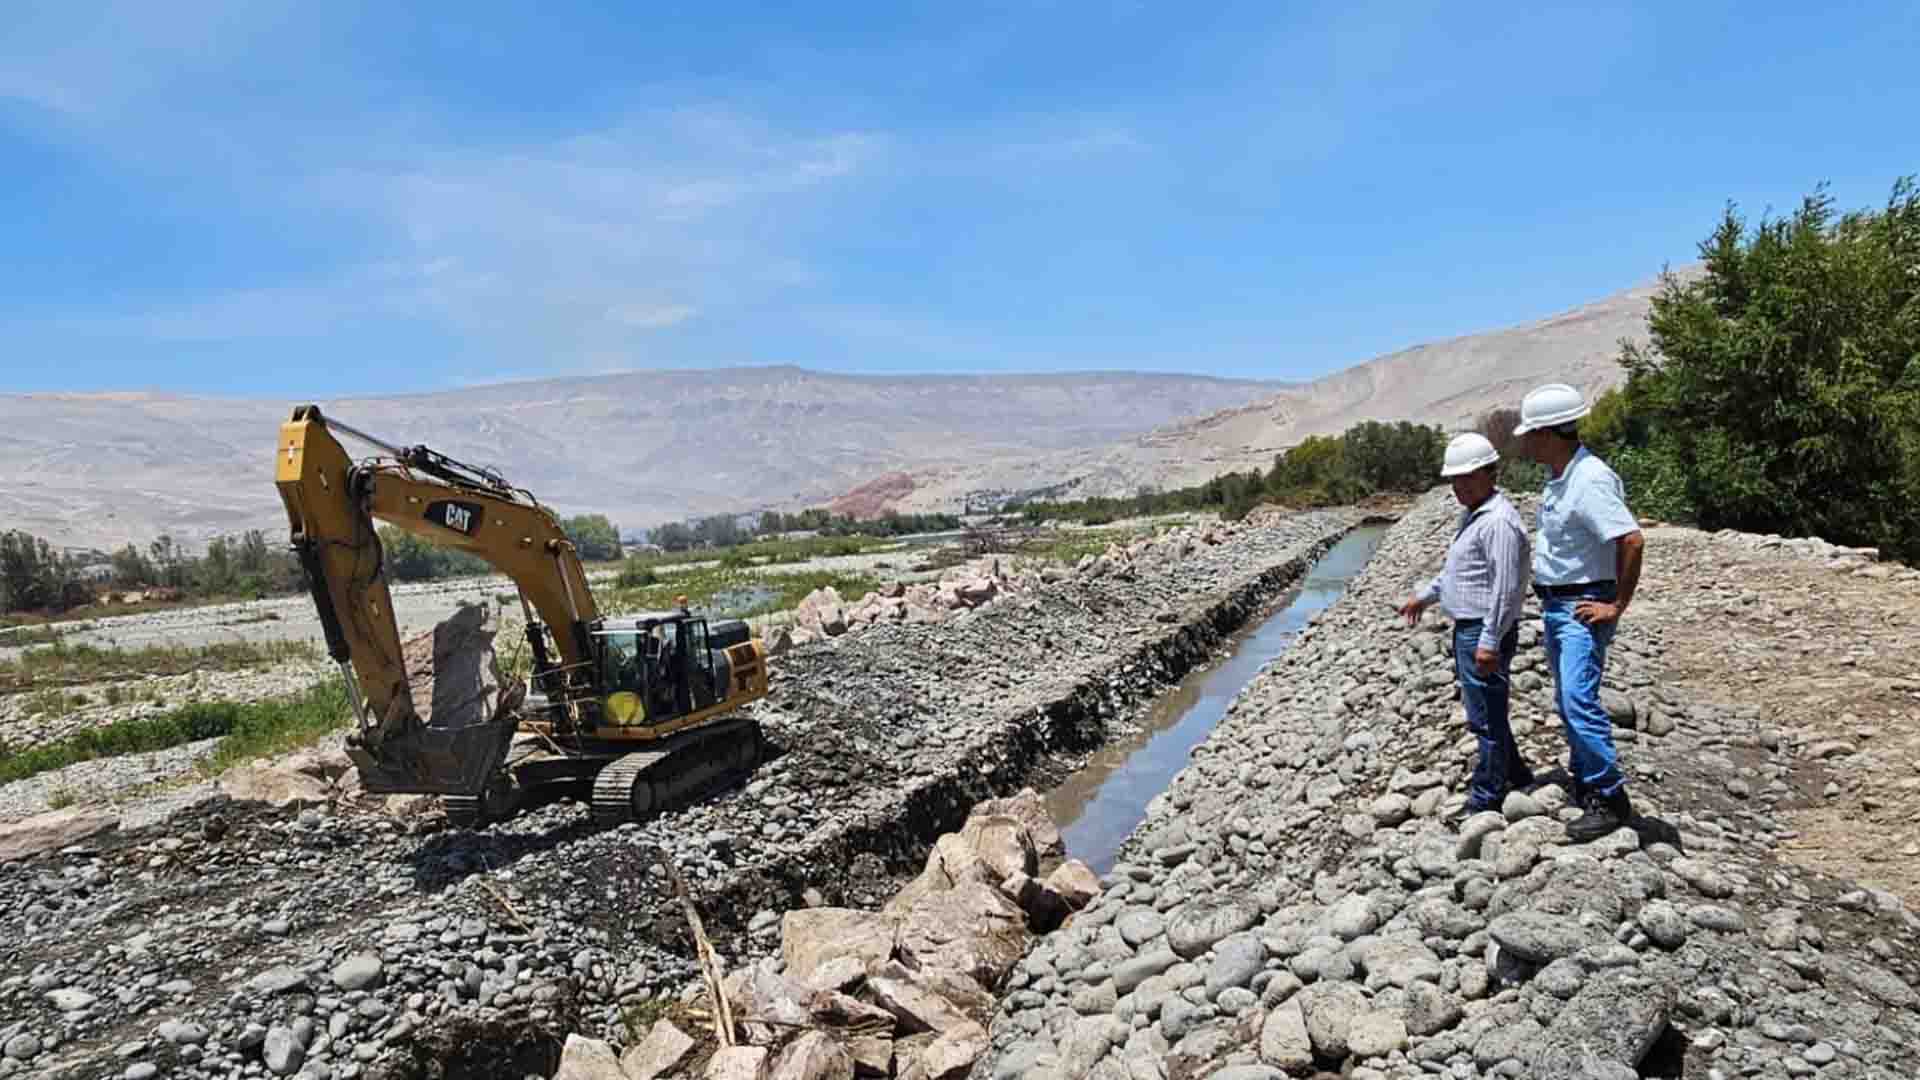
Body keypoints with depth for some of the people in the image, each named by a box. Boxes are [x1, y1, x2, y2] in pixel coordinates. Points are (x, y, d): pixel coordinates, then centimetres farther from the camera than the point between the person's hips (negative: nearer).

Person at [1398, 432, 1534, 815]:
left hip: (1484, 633, -11)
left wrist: (1489, 642, -24)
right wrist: (1425, 596, 27)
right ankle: (1515, 776, 35)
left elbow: (1505, 588, -23)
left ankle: (1486, 799, 9)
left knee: (1486, 717, -1)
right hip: (1467, 629, 11)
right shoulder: (1472, 515, 14)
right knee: (1487, 712, 21)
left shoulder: (1498, 521, -19)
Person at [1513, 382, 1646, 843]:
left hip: (1583, 609, -10)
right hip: (1556, 605, 10)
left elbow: (1632, 541, -28)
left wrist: (1617, 606, -21)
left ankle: (1611, 799, -5)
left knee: (1578, 700, -15)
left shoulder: (1590, 479, -21)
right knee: (1569, 702, 16)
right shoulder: (1559, 478, 9)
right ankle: (1584, 785, 29)